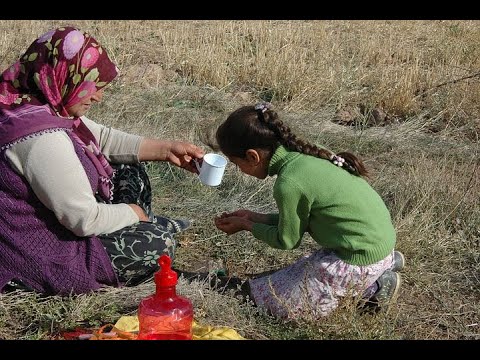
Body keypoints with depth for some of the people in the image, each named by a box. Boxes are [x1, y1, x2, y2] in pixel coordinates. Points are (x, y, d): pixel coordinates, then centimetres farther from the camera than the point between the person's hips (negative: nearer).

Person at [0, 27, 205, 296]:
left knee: (131, 171, 13)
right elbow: (85, 220, -30)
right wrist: (134, 212, -11)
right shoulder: (41, 137, -34)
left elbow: (103, 137, 10)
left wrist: (166, 149, 1)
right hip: (38, 256, -10)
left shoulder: (45, 105, -4)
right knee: (159, 245, -12)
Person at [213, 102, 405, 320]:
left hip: (360, 262, -9)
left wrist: (246, 225, 6)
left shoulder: (289, 184, -24)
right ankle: (386, 263, 16)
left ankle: (370, 288, -1)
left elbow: (287, 241, -7)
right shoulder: (305, 153, 2)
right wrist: (254, 218, 14)